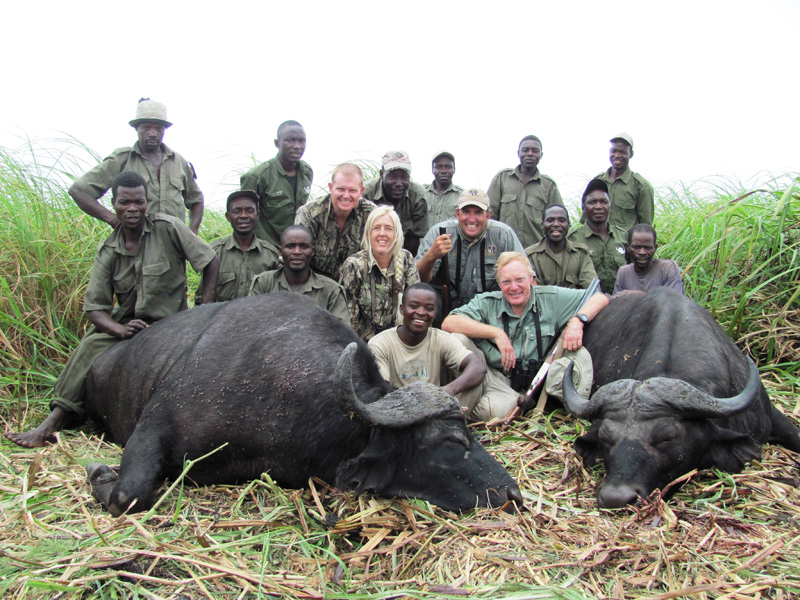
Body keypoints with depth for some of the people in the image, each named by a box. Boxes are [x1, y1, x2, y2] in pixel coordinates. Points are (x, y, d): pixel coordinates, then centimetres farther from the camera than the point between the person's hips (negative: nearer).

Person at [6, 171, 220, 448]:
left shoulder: (166, 227, -10)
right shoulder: (107, 251, 1)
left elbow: (211, 261, -7)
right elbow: (94, 306, -3)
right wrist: (121, 330, -24)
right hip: (125, 323, 3)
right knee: (91, 346, -23)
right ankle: (52, 422, -21)